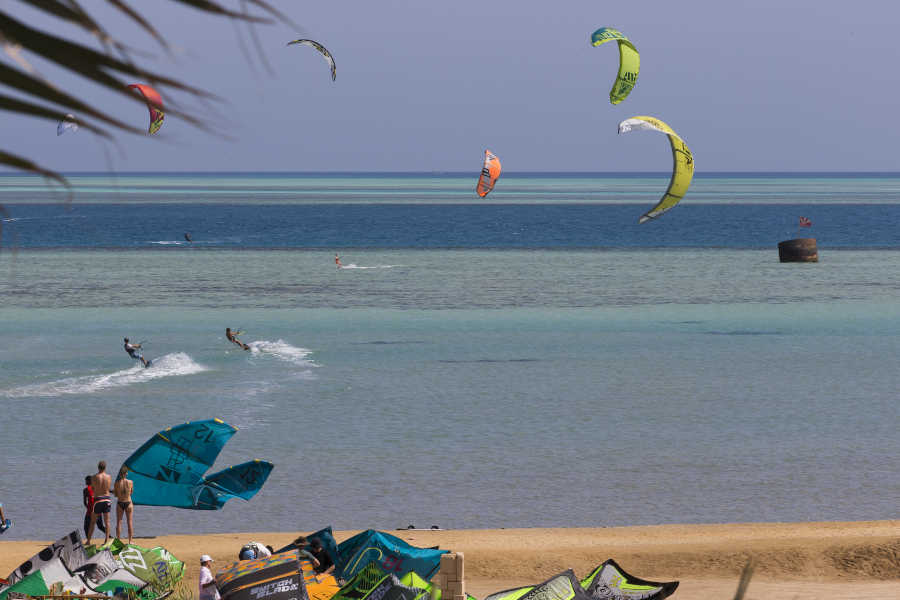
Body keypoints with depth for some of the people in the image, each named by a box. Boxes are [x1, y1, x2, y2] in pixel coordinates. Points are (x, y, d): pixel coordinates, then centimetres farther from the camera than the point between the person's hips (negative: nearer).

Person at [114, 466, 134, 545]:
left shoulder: (117, 483, -11)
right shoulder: (130, 482, -10)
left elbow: (116, 495, -3)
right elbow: (131, 492, 5)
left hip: (120, 503, 0)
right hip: (128, 503, 0)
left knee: (119, 522, 8)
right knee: (130, 522, 8)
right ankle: (130, 541, 9)